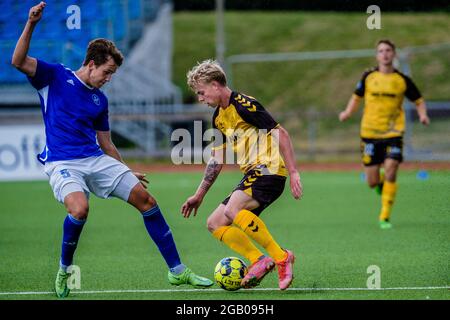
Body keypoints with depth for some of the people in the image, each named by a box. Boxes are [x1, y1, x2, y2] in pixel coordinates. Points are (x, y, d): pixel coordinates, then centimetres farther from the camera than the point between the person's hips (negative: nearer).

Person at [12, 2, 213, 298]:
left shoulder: (100, 100, 17)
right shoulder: (56, 77, 2)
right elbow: (19, 61, -12)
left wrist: (126, 171, 24)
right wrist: (31, 26, -24)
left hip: (97, 160, 6)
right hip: (62, 161, -6)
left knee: (146, 200, -2)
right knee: (80, 208, -34)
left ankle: (177, 270, 7)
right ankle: (64, 270, -7)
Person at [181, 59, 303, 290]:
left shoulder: (243, 105, -11)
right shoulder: (219, 116, 17)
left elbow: (281, 134, -15)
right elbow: (217, 158, 26)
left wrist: (293, 172, -21)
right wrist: (199, 195, 26)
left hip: (268, 169, -10)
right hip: (251, 174, 10)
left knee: (233, 210, -32)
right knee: (215, 223, 2)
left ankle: (281, 257, -27)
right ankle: (258, 260, -12)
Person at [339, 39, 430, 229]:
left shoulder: (402, 80, 1)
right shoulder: (368, 77, 2)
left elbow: (419, 101, 11)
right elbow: (356, 97, 15)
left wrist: (423, 115, -9)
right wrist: (348, 112, -4)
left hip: (393, 133, -1)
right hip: (369, 133, 1)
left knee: (390, 172, -17)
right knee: (372, 182, 0)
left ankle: (385, 217, -6)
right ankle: (381, 182, 39)